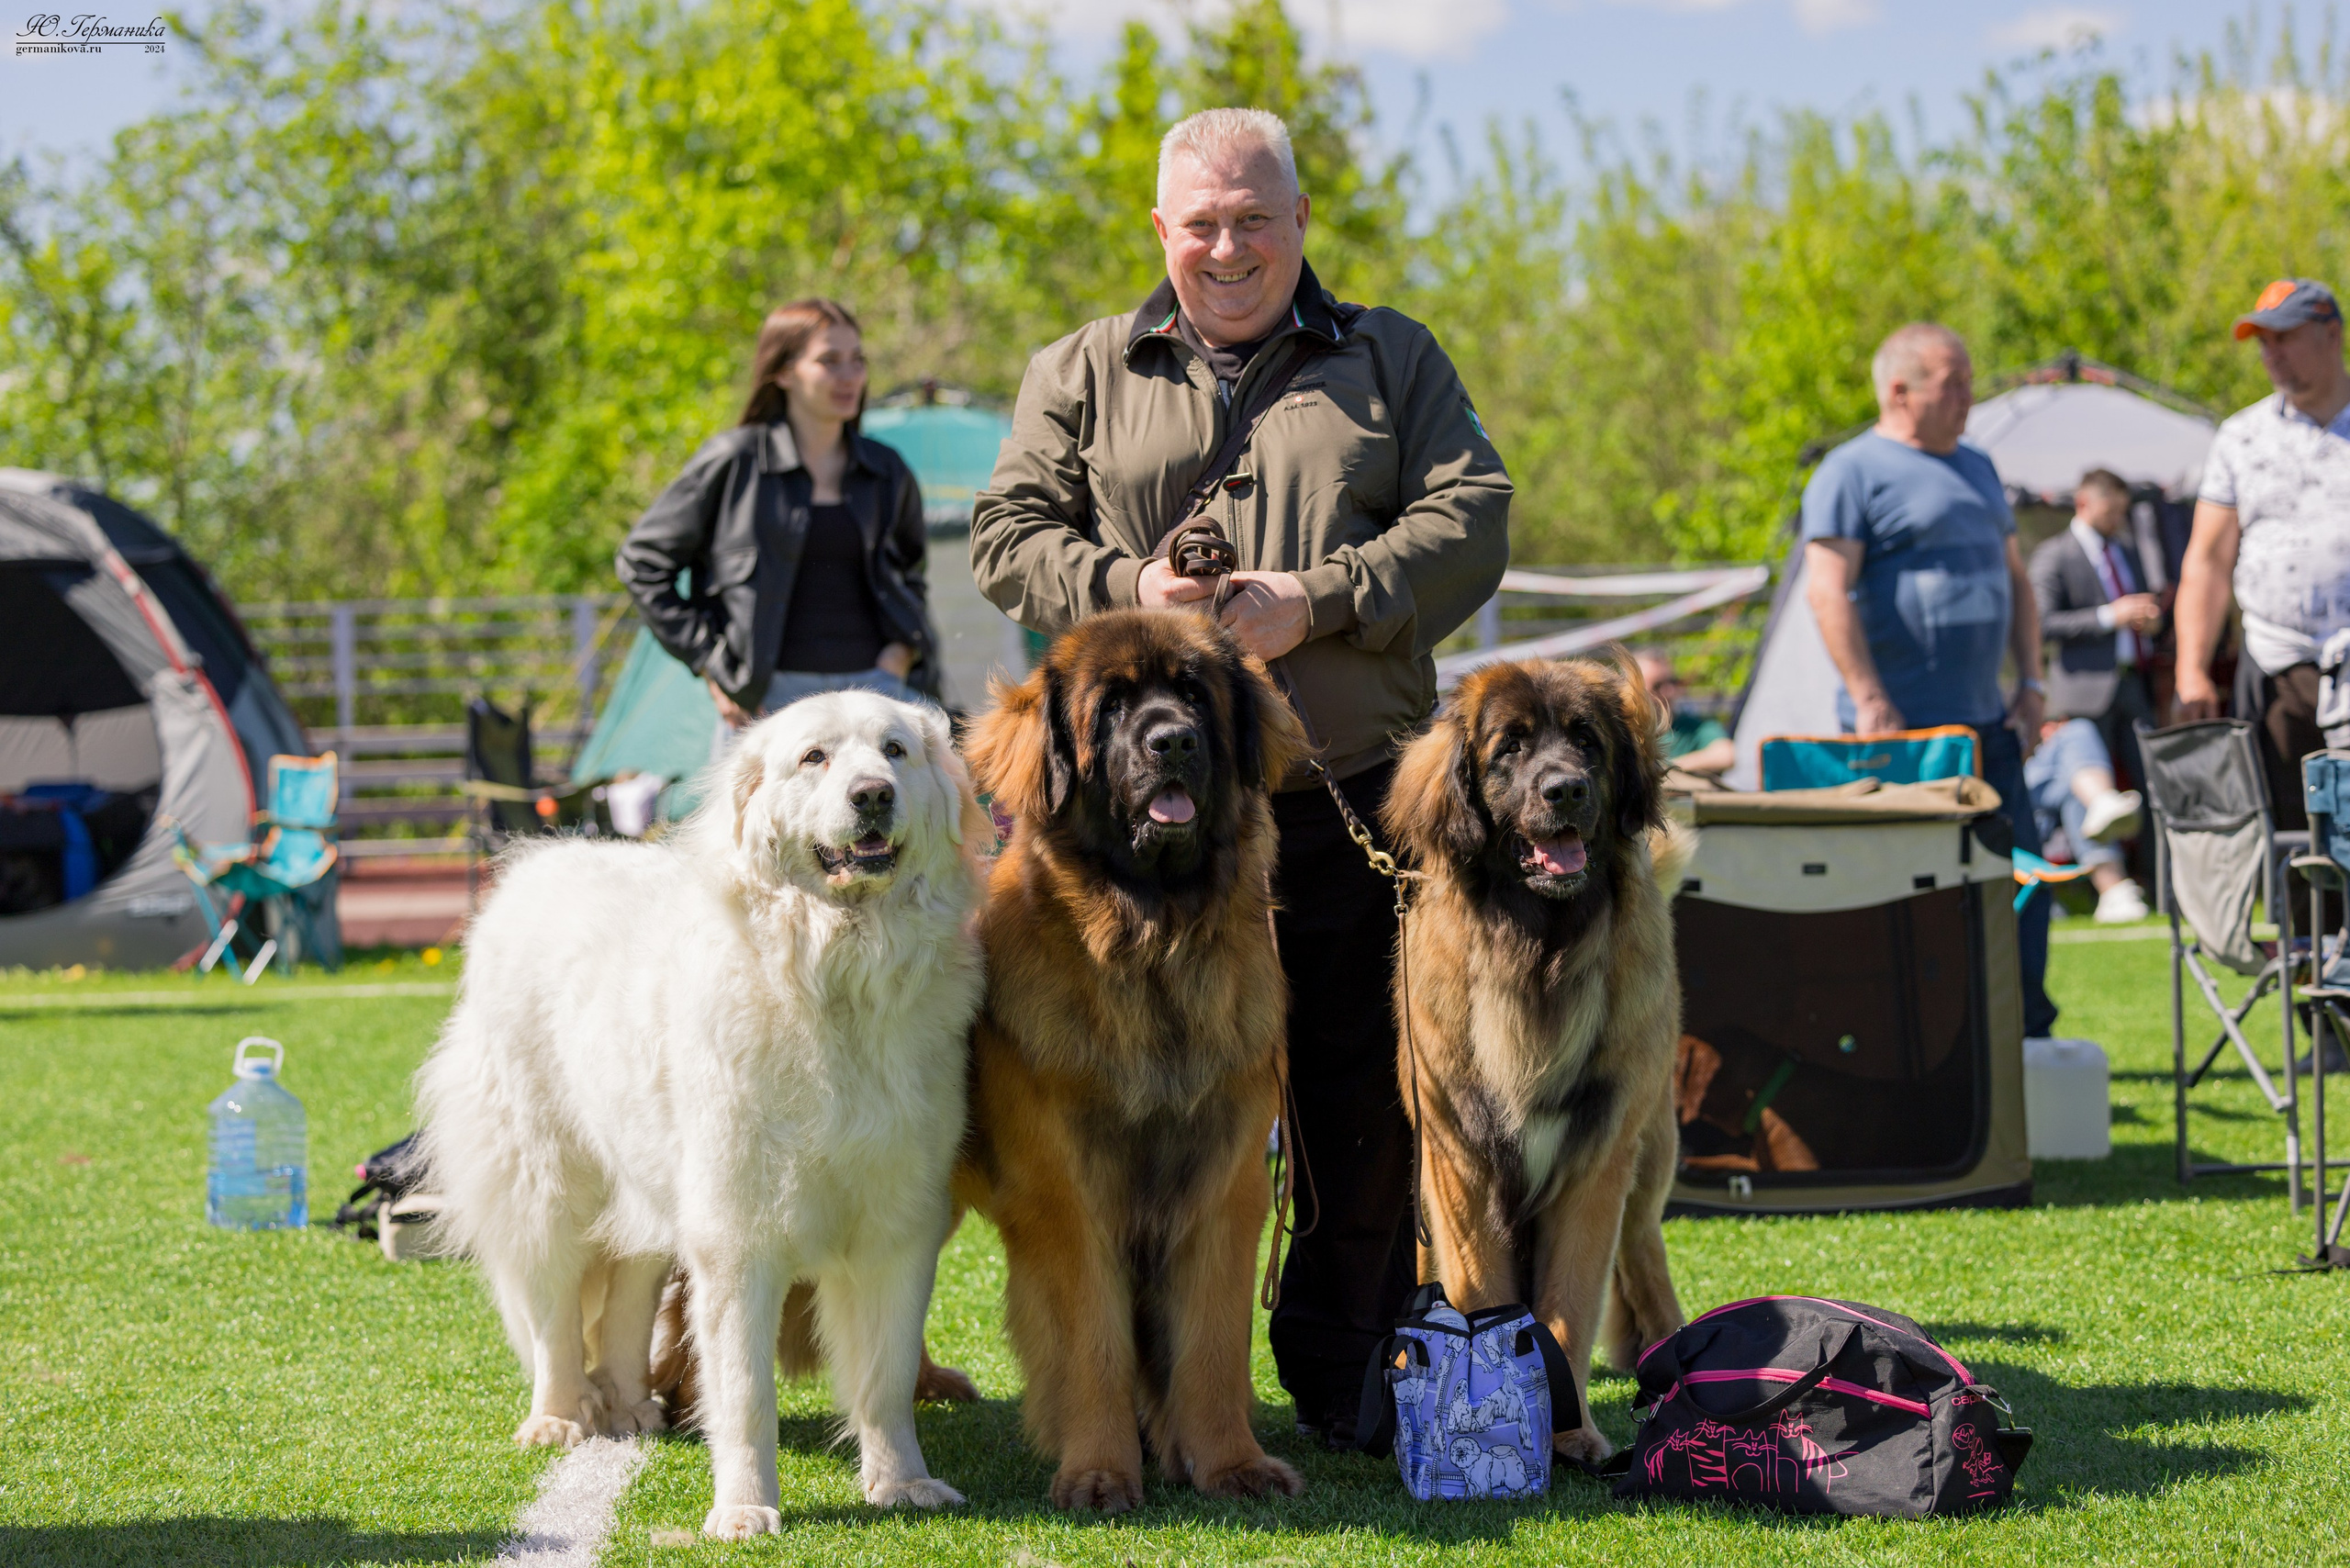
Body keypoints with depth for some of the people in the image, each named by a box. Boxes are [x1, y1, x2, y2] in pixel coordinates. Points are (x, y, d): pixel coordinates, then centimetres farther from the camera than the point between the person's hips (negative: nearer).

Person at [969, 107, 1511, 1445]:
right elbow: (1009, 535, 7)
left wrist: (1317, 601, -13)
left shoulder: (1393, 361, 11)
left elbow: (1471, 523, 1)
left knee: (1363, 1106, 3)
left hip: (1351, 800, 0)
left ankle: (1349, 1378, 13)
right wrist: (1121, 589, -12)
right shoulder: (1083, 374, 13)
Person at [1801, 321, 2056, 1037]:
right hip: (1902, 730, -8)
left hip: (1985, 723, 8)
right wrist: (1870, 701, -20)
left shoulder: (1977, 468, 20)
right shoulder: (1853, 471, -6)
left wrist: (2030, 684, 14)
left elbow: (2015, 579, 25)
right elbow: (1829, 590, -14)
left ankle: (2026, 1037, 13)